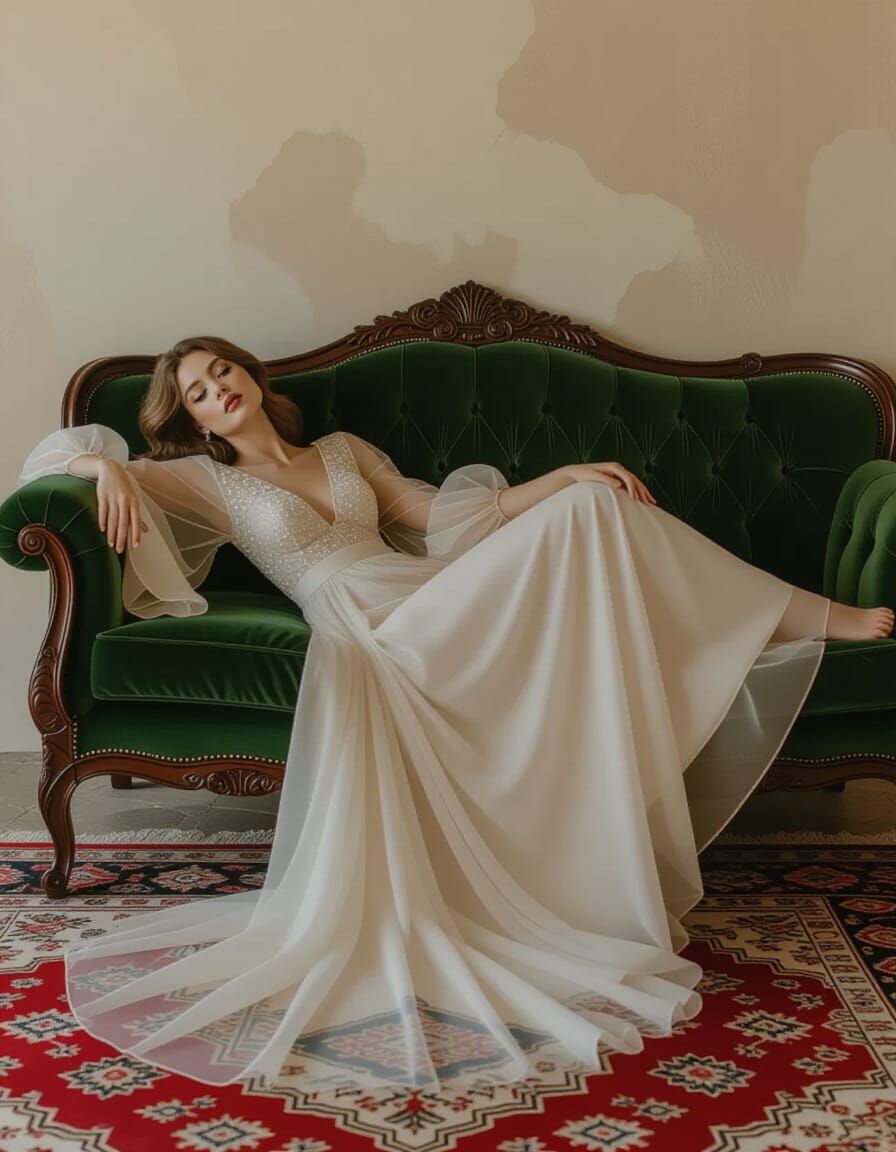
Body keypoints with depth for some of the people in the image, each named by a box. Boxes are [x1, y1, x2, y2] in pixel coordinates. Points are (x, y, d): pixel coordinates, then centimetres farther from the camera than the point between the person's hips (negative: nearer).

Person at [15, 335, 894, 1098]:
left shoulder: (345, 450, 29)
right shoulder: (206, 481, 16)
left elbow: (444, 515, 18)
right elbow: (63, 455, 13)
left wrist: (566, 476, 6)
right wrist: (107, 464, -12)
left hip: (446, 601, 4)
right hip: (364, 636, -3)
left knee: (591, 506, -11)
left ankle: (812, 616, -9)